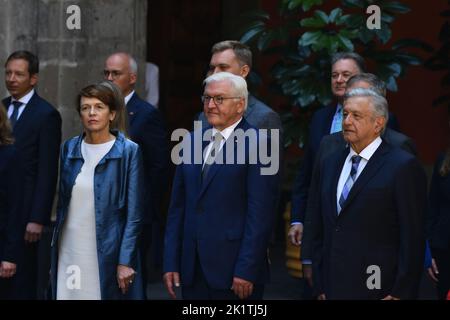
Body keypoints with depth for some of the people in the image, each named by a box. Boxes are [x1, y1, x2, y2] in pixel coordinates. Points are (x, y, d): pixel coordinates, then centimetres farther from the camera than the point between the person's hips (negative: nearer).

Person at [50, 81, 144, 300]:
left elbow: (134, 214, -7)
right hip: (70, 250, 4)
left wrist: (125, 261, -12)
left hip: (107, 252, -3)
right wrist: (54, 252, 9)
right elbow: (62, 203, 13)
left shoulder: (128, 151, -5)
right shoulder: (69, 149, 7)